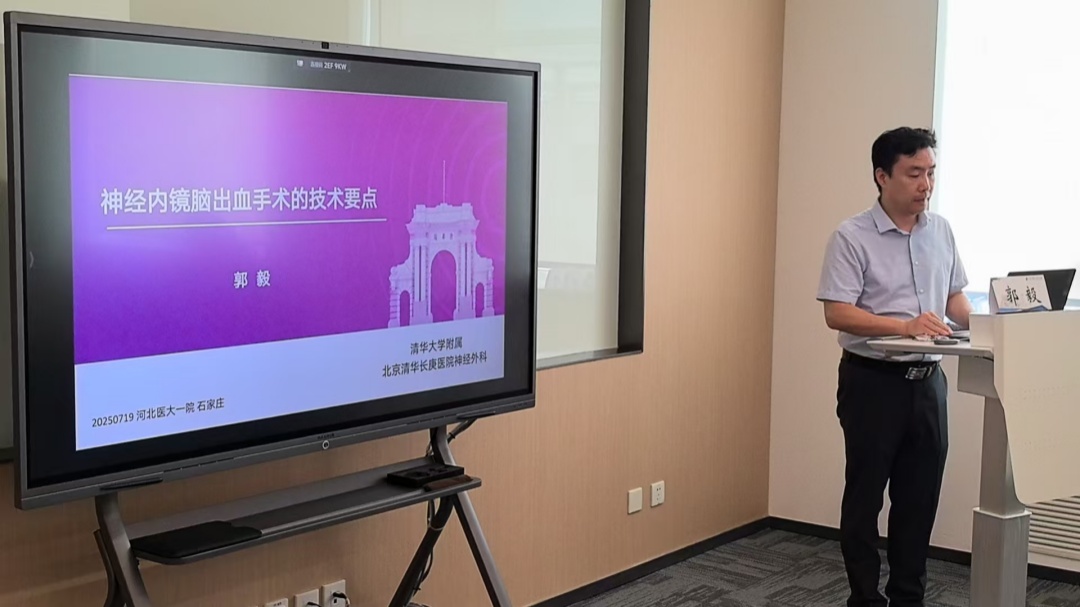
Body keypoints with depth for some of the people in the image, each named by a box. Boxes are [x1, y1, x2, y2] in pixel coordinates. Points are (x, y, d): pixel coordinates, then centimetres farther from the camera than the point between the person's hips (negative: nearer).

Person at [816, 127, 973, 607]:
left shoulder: (941, 231, 7)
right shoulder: (852, 237, -11)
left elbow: (954, 296, 16)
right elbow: (837, 314, -17)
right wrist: (905, 325, -29)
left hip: (928, 380, 6)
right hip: (873, 380, -5)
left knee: (920, 498, 12)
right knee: (865, 496, 5)